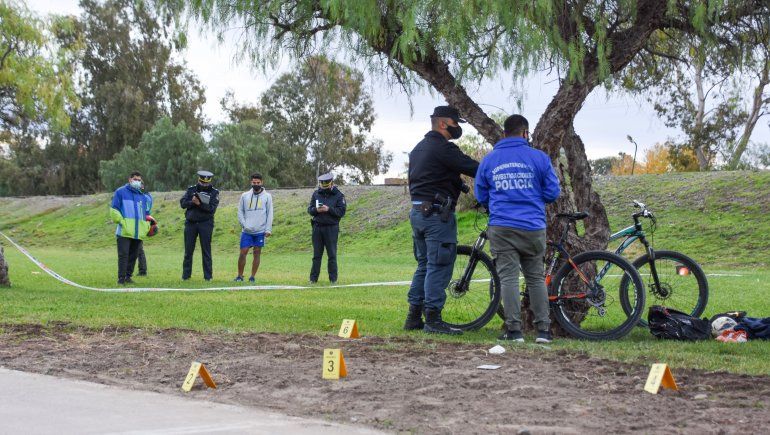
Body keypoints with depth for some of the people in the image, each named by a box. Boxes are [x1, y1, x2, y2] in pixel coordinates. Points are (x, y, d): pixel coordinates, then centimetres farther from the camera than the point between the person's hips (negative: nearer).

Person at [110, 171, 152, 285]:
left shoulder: (142, 196, 21)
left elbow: (145, 213, 29)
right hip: (124, 231, -6)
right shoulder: (121, 192, 4)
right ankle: (121, 278, -8)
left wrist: (147, 225, 15)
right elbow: (114, 209, 0)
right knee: (123, 254, -10)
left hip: (138, 232, 6)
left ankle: (128, 276, 16)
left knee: (133, 255, 7)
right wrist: (120, 220, -10)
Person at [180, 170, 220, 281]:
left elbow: (212, 209, -10)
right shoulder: (191, 190, 9)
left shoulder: (214, 193, 2)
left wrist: (200, 204, -22)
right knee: (188, 250, 4)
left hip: (206, 223, -2)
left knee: (206, 250, -1)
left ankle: (208, 276, 2)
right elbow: (182, 203, 1)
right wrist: (192, 202, -18)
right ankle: (186, 275, 10)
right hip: (191, 222, 2)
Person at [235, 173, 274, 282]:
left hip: (260, 231, -1)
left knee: (257, 253, 3)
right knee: (243, 252, -2)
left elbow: (270, 214, 2)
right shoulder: (245, 196, 7)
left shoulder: (267, 196, 4)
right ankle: (240, 275, 8)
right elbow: (240, 212, 9)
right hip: (247, 231, 1)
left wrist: (268, 229, -6)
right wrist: (244, 224, -5)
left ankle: (252, 276, 10)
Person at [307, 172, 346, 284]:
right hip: (318, 227, 3)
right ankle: (313, 278, 9)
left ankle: (333, 279, 6)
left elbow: (342, 211, -7)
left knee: (332, 255, 1)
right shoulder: (316, 194, 9)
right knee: (317, 254, 6)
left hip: (331, 227, -3)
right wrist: (316, 210, -12)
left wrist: (329, 209, -19)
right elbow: (309, 209, 9)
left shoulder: (338, 195, -1)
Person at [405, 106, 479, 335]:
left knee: (424, 265, 15)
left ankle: (414, 317, 15)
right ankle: (433, 319, -7)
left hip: (417, 212, 10)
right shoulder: (443, 148, -12)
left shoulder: (419, 148, 19)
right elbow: (473, 168, -17)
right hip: (437, 213, -10)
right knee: (439, 267, -7)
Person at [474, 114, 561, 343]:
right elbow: (552, 192, 3)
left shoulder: (489, 160, 7)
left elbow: (481, 196, 15)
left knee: (508, 278, 0)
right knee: (536, 277, 9)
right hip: (533, 228, 0)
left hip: (501, 228, 0)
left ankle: (514, 330, -3)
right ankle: (543, 329, 8)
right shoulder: (539, 157, 1)